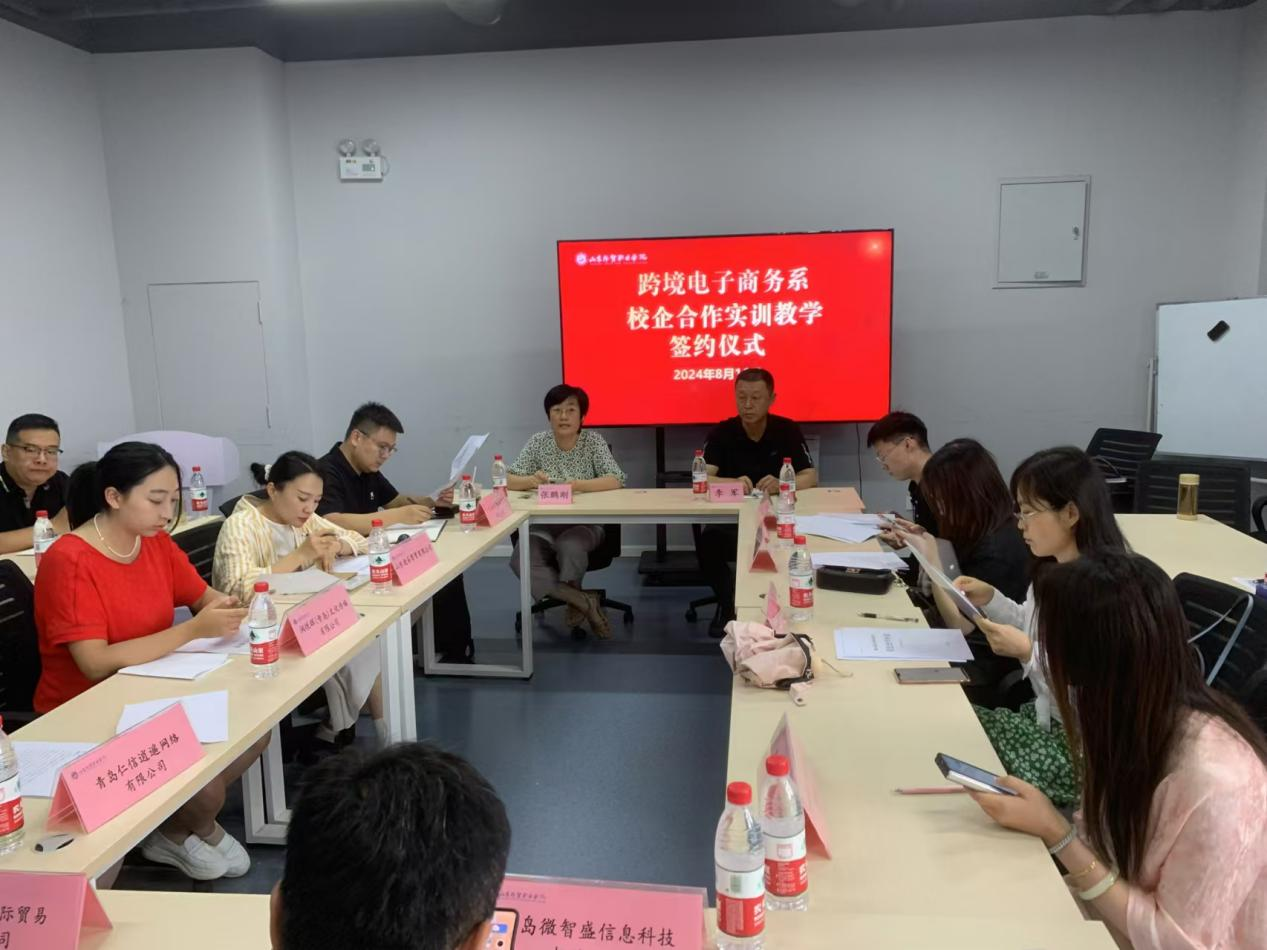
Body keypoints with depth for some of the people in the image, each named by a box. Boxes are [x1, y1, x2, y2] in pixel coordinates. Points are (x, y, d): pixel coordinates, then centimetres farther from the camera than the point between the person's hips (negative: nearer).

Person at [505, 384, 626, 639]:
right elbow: (509, 480, -3)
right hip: (543, 525, 2)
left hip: (584, 524, -2)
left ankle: (576, 603, -2)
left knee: (569, 548, -36)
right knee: (520, 560, -28)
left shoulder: (594, 441, -2)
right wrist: (532, 480, -27)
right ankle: (585, 602, -15)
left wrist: (578, 485, -31)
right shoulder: (537, 443, 2)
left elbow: (616, 480, -13)